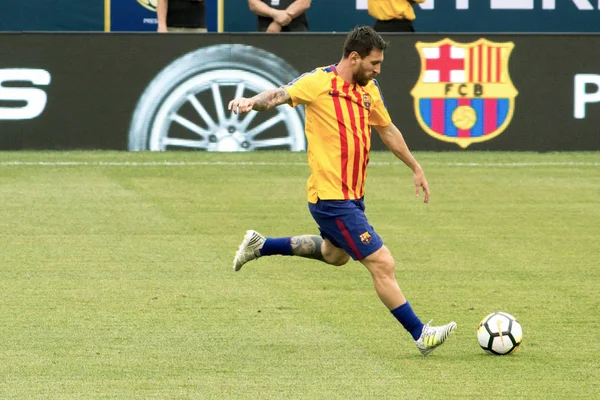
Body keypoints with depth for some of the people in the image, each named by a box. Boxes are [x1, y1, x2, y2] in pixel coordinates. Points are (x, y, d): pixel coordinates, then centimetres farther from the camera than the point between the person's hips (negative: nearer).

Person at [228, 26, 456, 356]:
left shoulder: (369, 90, 8)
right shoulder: (320, 83, -14)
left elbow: (387, 130, 21)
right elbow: (280, 95, -23)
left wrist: (415, 168, 27)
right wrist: (253, 102, -45)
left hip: (353, 195, 9)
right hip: (331, 197, -9)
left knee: (335, 254, 32)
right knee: (382, 264, -9)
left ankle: (260, 246, 41)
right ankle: (421, 334, -1)